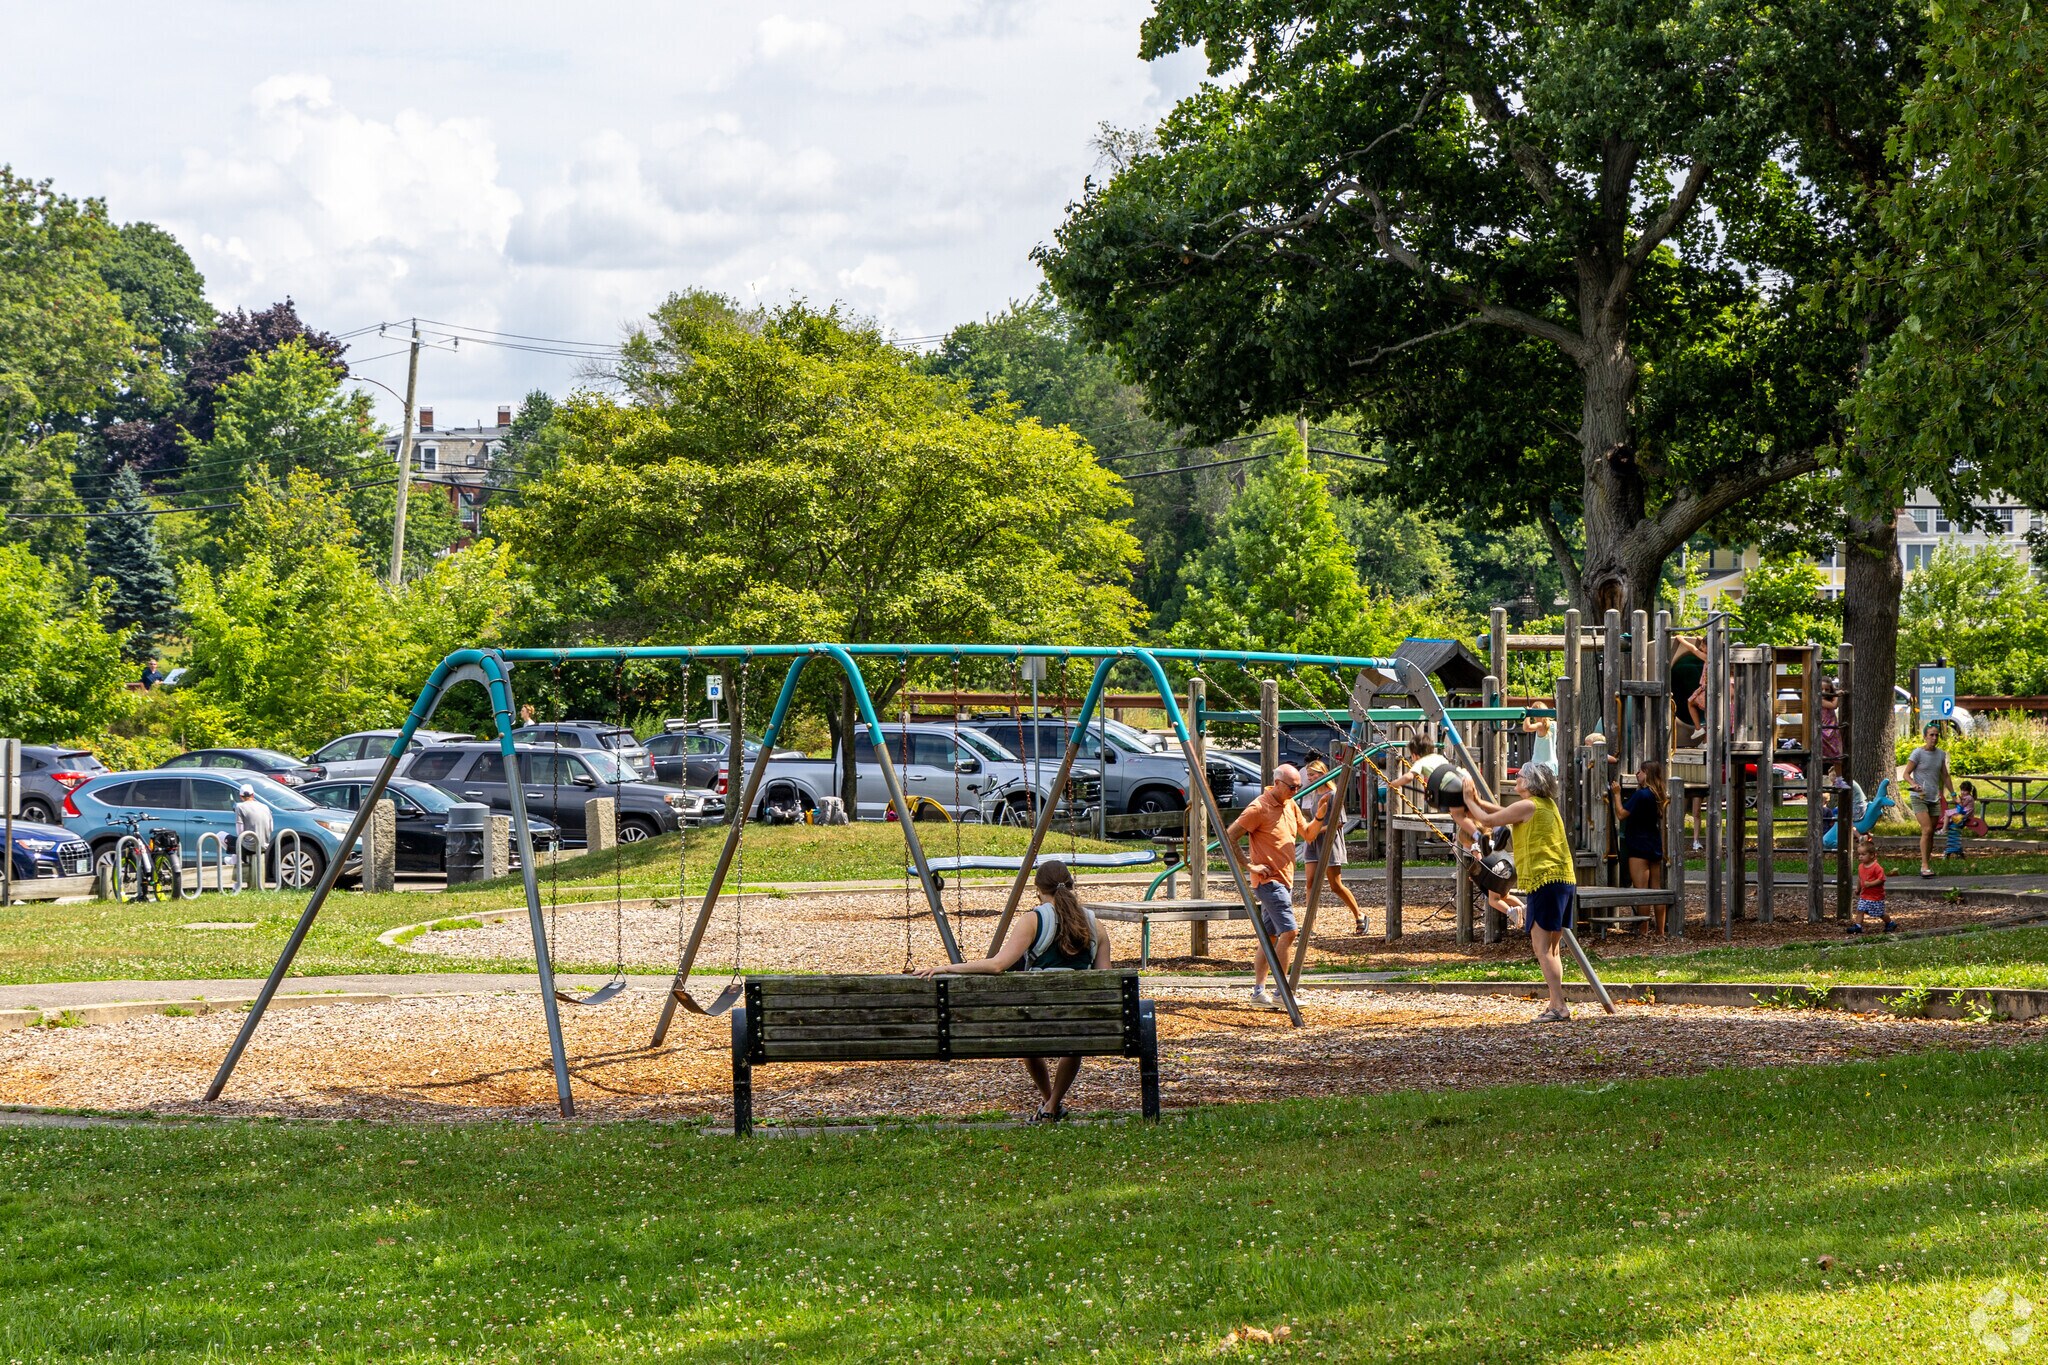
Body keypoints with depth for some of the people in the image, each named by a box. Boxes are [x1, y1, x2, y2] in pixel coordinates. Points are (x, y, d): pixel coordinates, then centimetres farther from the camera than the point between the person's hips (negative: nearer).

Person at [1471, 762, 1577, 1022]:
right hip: (1567, 881, 9)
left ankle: (1559, 1005, -18)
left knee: (1541, 946, -11)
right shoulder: (1548, 804, 20)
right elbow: (1506, 813, 32)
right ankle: (1556, 1006, 12)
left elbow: (1487, 820, 0)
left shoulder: (1527, 806, -6)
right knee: (1552, 947, 13)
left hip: (1545, 881, -9)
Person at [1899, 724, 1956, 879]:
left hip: (1934, 798, 5)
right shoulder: (1918, 753, -8)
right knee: (1927, 830, -17)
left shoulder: (1941, 754, 8)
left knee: (1931, 832, 5)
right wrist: (1914, 784, -27)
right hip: (1919, 798, -5)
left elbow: (1945, 776, 18)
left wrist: (1953, 794, 17)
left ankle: (1927, 862, 15)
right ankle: (1924, 865, -18)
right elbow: (1906, 774, -8)